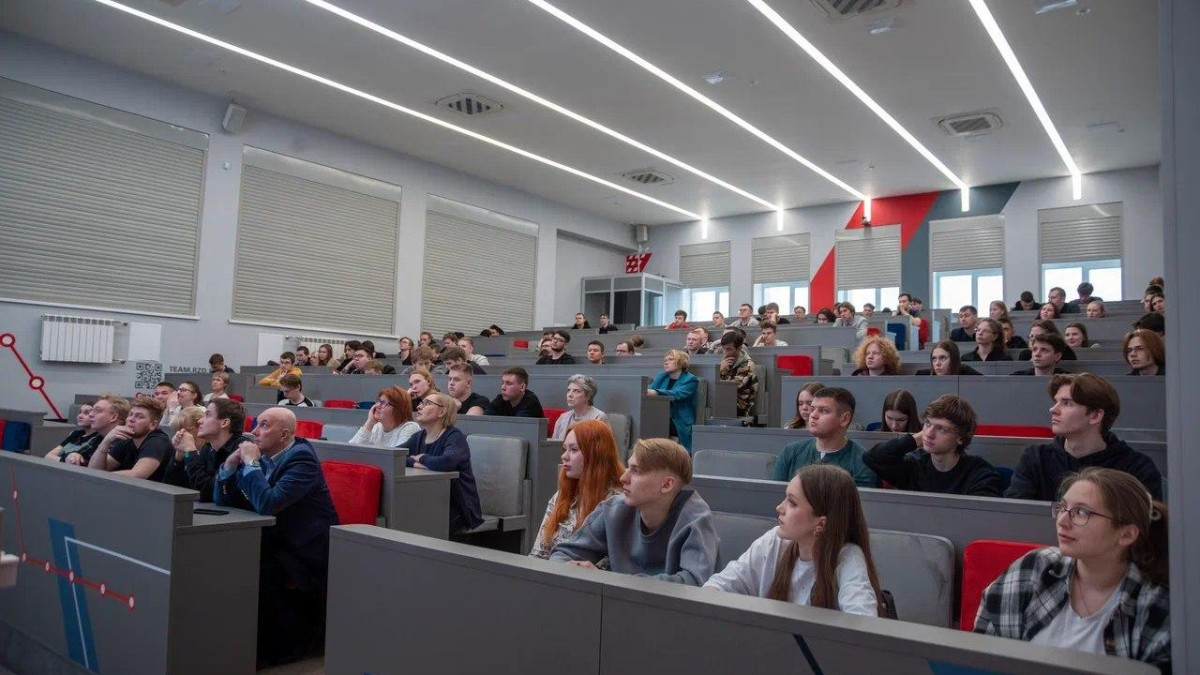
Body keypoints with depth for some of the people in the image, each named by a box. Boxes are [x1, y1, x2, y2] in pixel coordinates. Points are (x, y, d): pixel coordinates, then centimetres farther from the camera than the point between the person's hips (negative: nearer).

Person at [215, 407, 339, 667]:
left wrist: (251, 463, -20)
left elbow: (268, 504, -29)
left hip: (306, 552, -8)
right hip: (277, 544, 8)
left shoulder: (301, 457, -17)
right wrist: (231, 462, -7)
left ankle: (296, 642, -3)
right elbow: (222, 499, 8)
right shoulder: (262, 456, 6)